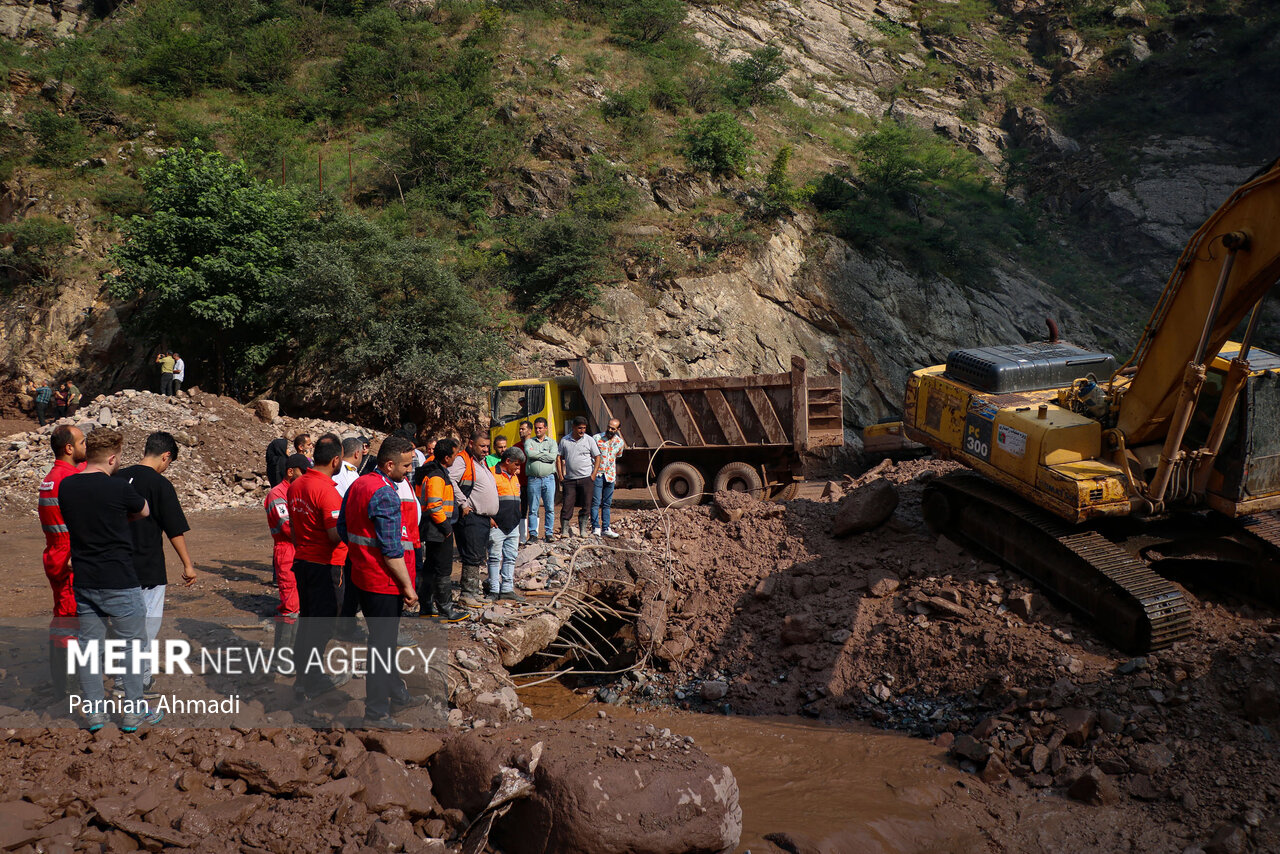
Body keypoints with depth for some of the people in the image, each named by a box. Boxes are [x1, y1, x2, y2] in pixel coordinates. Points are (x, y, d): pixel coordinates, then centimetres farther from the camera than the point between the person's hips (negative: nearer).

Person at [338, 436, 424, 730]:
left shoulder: (358, 485, 8)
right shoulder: (385, 495, -22)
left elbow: (342, 527, 16)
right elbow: (391, 549, -23)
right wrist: (408, 586, -17)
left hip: (362, 576, 10)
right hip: (385, 583, -10)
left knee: (383, 640, 22)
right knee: (382, 646, 0)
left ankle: (396, 695, 36)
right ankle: (376, 713, 7)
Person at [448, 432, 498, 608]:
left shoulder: (482, 463, 21)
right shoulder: (462, 460, -9)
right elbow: (450, 480, -24)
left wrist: (490, 515, 23)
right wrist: (463, 504, -20)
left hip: (484, 518, 10)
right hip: (471, 516, -9)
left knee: (480, 558, 13)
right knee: (472, 557, -8)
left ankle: (475, 591, 20)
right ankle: (467, 595, -4)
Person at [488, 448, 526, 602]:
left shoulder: (515, 476, 18)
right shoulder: (492, 474, -9)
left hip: (513, 525, 8)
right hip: (497, 525, -8)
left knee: (510, 558, 9)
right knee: (495, 558, 0)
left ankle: (507, 589, 14)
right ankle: (494, 590, 6)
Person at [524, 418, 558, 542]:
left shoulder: (552, 442, 11)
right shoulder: (529, 441, 10)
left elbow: (553, 457, -7)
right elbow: (529, 453, -11)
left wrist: (537, 454, -5)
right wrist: (545, 454, -6)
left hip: (548, 478, 1)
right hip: (533, 479, -1)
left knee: (550, 508, 0)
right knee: (533, 509, 0)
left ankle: (549, 533, 7)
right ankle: (533, 534, 6)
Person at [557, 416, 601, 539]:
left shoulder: (589, 440, 1)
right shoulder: (564, 441, 5)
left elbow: (597, 458, 4)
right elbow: (559, 459, 10)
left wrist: (593, 476, -4)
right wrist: (561, 477, 2)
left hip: (585, 478, -1)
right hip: (569, 479, 1)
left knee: (586, 505, 1)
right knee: (567, 505, -3)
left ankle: (583, 529, 11)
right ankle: (565, 530, 2)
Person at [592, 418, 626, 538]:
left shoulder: (620, 442, 6)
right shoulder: (597, 438, -7)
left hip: (610, 476, 4)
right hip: (597, 474, -4)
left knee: (607, 504, 9)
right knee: (596, 502, -5)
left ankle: (606, 528, 13)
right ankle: (595, 528, -2)